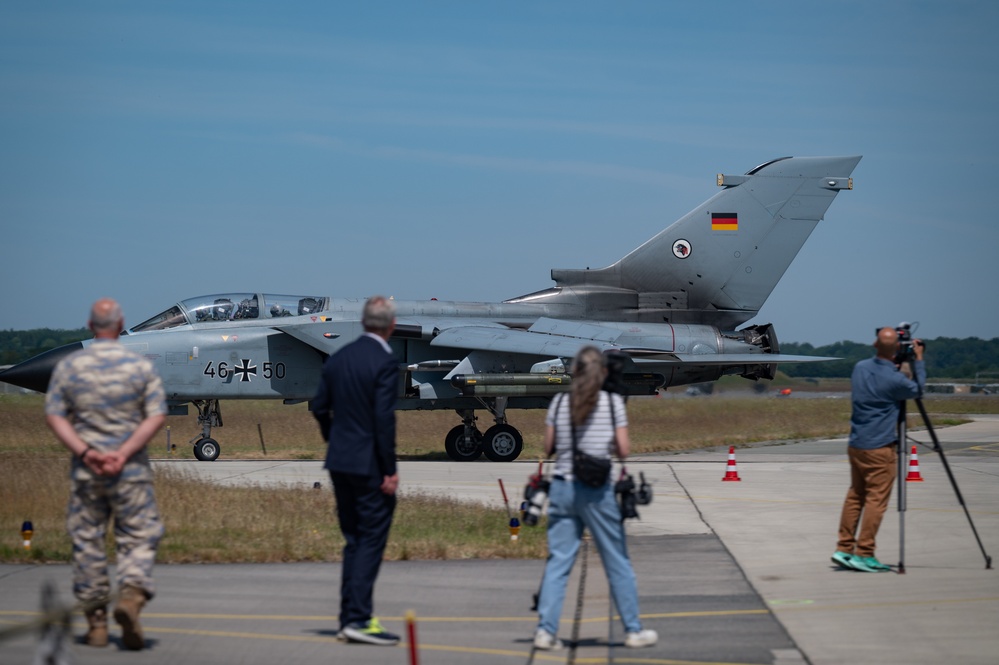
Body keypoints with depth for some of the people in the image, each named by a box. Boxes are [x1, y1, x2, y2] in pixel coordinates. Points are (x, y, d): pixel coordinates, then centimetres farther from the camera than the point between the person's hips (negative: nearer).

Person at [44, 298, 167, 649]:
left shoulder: (68, 366, 3)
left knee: (87, 541, 9)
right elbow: (156, 416, -6)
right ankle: (131, 595, -21)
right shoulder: (141, 366, 0)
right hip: (132, 469, -1)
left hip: (85, 470, 1)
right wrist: (124, 453, -11)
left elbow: (55, 416, -2)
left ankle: (96, 622, 12)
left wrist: (85, 452, -9)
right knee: (138, 538, 5)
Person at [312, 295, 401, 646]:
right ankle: (359, 619, -7)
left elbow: (320, 408, 12)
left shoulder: (337, 358, 8)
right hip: (370, 465, -7)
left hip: (339, 463, 7)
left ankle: (348, 618, 16)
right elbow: (384, 418, -18)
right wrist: (390, 471, -14)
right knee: (371, 541, -3)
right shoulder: (384, 363, -14)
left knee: (353, 541, 14)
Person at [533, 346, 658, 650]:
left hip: (562, 487, 2)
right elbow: (623, 450, -4)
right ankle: (633, 630, 15)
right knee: (618, 562, 8)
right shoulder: (613, 402, -4)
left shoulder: (559, 403, 3)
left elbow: (548, 448, 5)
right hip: (597, 491, -2)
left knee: (557, 561, 4)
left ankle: (545, 630, -2)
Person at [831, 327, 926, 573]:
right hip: (880, 448, -7)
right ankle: (864, 555, -5)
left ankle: (844, 549, 13)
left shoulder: (860, 367, 4)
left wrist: (895, 365, 19)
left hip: (856, 445, 7)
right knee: (876, 500, -3)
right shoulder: (893, 379, -16)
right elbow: (918, 389, 3)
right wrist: (918, 359, 9)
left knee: (855, 495, 13)